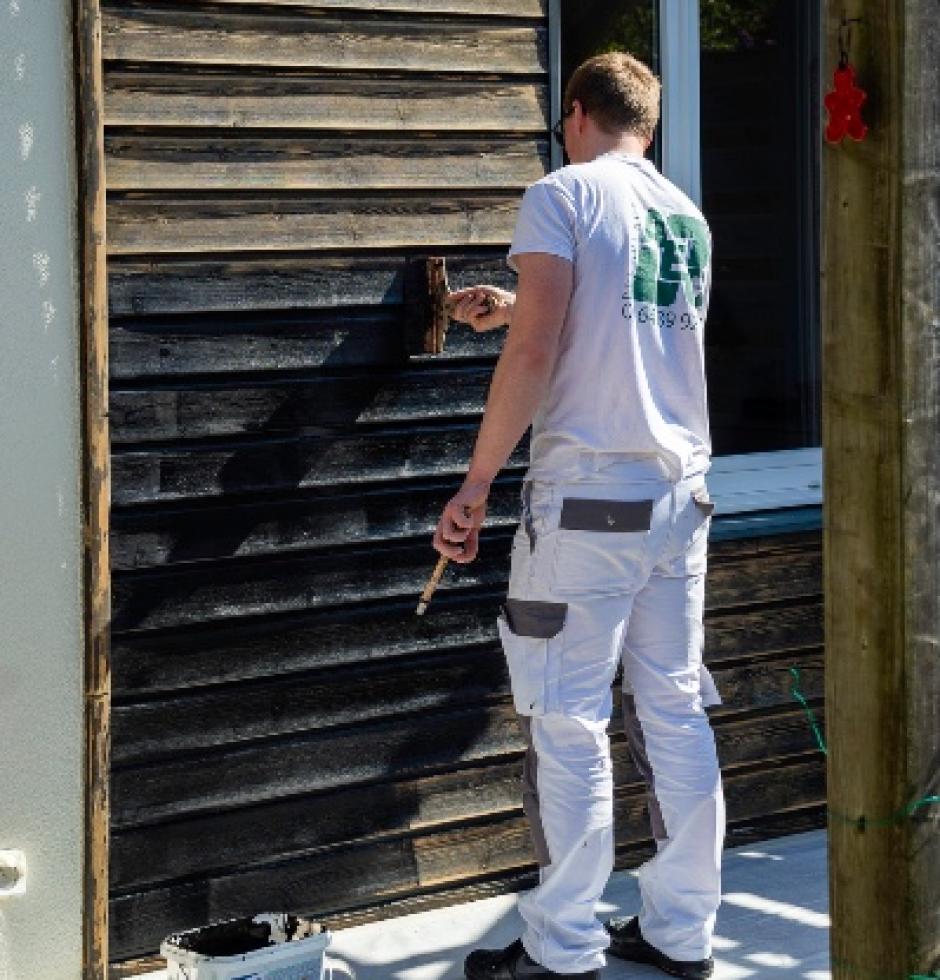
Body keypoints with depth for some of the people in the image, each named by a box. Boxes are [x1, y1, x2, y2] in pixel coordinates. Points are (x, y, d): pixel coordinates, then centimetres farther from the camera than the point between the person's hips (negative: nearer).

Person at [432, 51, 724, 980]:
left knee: (568, 722, -1)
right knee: (675, 711, 10)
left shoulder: (562, 196, -5)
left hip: (587, 491, -7)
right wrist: (513, 310, 41)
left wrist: (475, 483, -10)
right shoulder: (689, 218, 16)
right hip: (681, 491, 7)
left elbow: (534, 354, -14)